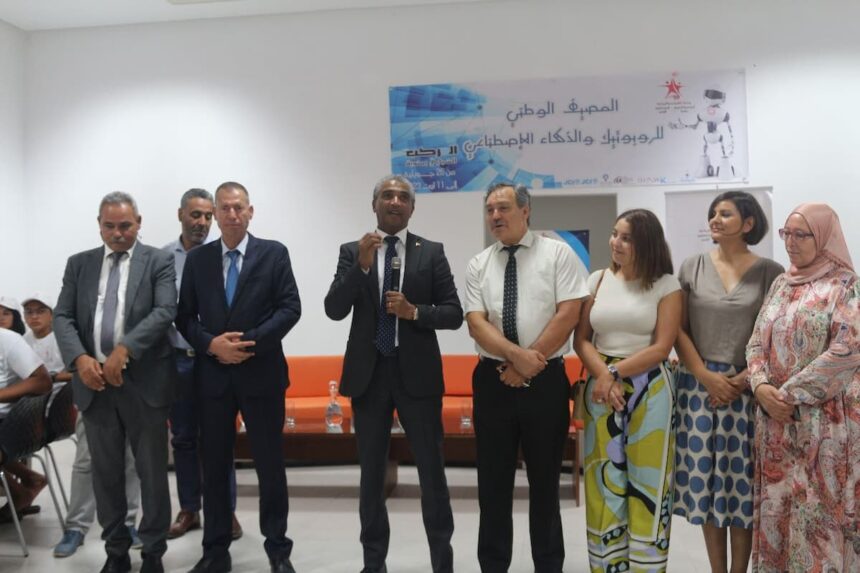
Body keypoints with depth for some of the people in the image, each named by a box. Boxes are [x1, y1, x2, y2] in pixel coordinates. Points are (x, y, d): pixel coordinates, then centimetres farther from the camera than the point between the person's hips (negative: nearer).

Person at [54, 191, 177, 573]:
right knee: (105, 473, 13)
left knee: (152, 472, 5)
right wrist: (79, 359, -13)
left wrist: (124, 349, -23)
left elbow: (165, 311, -12)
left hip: (144, 381, -3)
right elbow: (62, 317, 5)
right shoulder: (79, 264, 12)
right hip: (93, 382, 3)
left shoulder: (159, 262, 1)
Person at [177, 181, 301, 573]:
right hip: (212, 375, 3)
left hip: (262, 373, -2)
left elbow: (290, 308, -6)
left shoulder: (274, 253, 1)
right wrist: (212, 345, -12)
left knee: (270, 464, 5)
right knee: (214, 466, 10)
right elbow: (184, 316, 5)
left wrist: (251, 342, -16)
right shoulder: (197, 258, 7)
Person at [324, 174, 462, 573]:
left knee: (432, 469, 4)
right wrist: (362, 265, -18)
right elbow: (334, 310, -7)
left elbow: (454, 314, 0)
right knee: (371, 471, 12)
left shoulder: (431, 252, 2)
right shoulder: (352, 252, 4)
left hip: (417, 373, -1)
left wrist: (414, 312, -17)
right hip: (368, 373, 1)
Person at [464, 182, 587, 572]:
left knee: (545, 481, 10)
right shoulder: (478, 265, 6)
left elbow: (568, 315, -9)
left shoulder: (557, 254, -1)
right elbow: (476, 323, -3)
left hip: (545, 380, -2)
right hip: (493, 380, 2)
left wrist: (527, 366, -12)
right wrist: (517, 355, -18)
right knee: (494, 482, 9)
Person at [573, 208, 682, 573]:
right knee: (604, 482, 7)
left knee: (646, 483, 4)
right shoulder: (597, 280, 6)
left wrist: (616, 371, -13)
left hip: (649, 390, -3)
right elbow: (581, 339, 3)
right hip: (601, 388, 3)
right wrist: (603, 376, -12)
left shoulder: (666, 284, -2)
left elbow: (662, 347, -8)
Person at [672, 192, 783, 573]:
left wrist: (744, 379, -11)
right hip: (700, 385, 2)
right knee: (705, 478, 6)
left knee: (742, 480, 3)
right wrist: (707, 376, -8)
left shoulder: (770, 273, 0)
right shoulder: (693, 267, 5)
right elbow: (678, 330, 3)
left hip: (749, 388, -2)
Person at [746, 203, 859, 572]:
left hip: (823, 417, -6)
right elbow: (757, 341, 10)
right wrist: (761, 386, -8)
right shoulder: (781, 284, 12)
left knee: (818, 508, 0)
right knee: (776, 504, 11)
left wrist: (791, 394, -16)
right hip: (775, 417, 6)